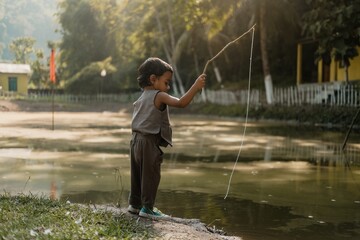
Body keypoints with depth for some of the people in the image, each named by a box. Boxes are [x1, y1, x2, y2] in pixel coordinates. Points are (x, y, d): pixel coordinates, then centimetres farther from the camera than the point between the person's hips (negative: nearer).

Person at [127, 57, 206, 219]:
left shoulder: (141, 98, 16)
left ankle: (134, 204, 24)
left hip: (136, 140, 9)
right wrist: (196, 86, -27)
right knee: (151, 175, -2)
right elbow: (181, 103, -28)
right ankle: (147, 207, 1)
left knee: (138, 174, 16)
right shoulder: (159, 96, -12)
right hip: (149, 142, -9)